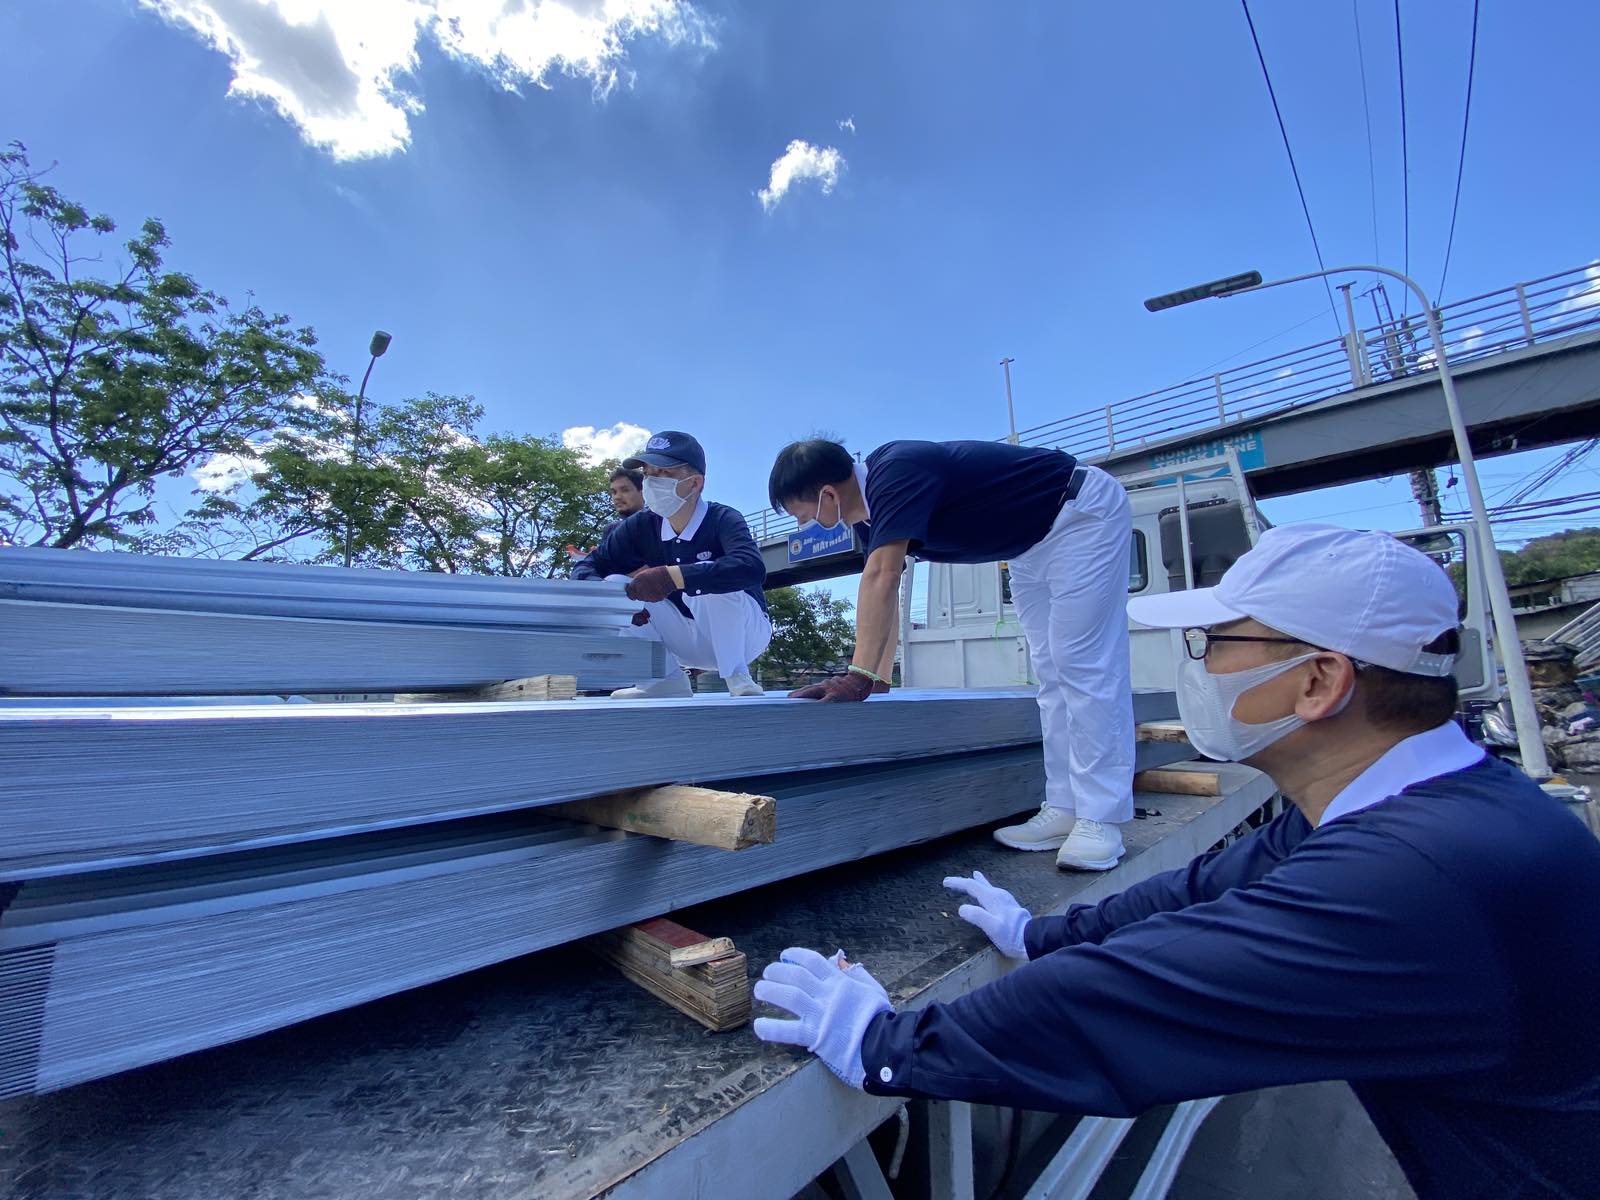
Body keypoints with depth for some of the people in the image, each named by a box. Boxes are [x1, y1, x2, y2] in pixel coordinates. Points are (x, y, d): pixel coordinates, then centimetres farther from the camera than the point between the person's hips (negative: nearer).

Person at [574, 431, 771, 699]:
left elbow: (752, 567, -42)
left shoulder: (722, 520, -22)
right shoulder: (641, 526, -6)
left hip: (741, 634, -5)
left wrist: (672, 576, -48)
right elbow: (585, 569, -5)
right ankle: (664, 681, -7)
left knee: (707, 578, -34)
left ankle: (737, 679, -19)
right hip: (689, 640, 5)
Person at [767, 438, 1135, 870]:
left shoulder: (895, 473, -29)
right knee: (1051, 673, 5)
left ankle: (1100, 819, -4)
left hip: (1086, 514, -9)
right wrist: (878, 676, 0)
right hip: (1033, 546, 9)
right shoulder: (871, 506, 0)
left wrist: (860, 676, -39)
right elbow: (881, 588, 2)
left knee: (1083, 667, -11)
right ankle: (1065, 809, 10)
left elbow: (882, 578, -38)